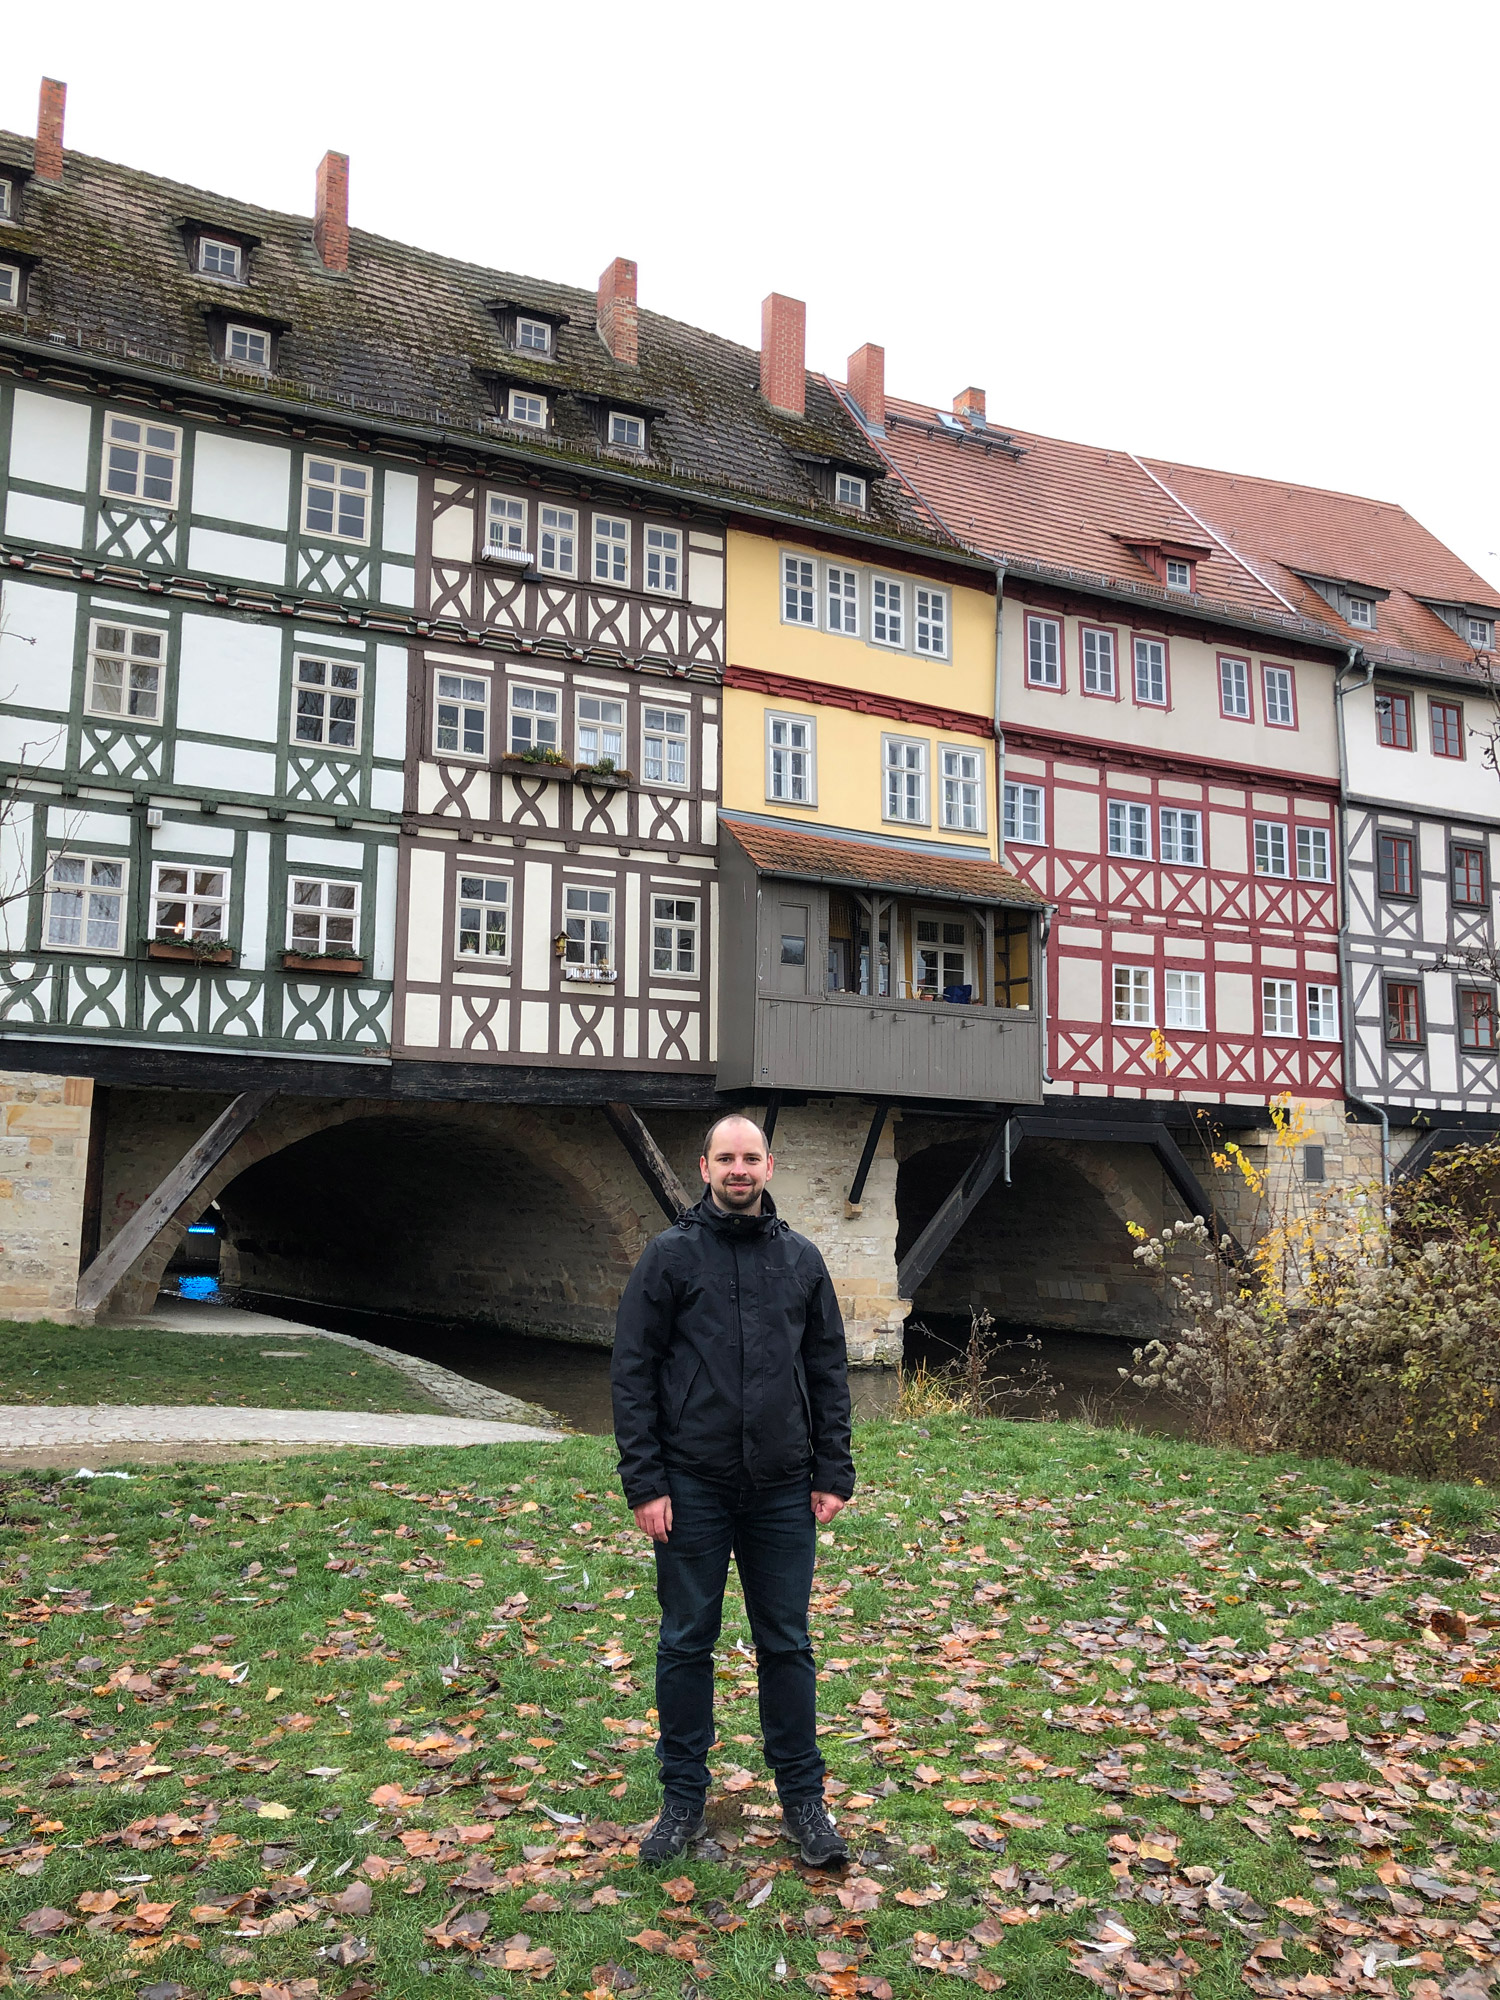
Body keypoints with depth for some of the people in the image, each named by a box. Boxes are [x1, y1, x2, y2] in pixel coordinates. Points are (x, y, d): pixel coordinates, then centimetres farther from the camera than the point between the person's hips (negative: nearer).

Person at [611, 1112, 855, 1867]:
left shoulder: (801, 1259, 6)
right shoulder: (670, 1255, -3)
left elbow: (828, 1373, 9)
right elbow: (632, 1373, -4)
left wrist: (834, 1474, 3)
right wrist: (644, 1482, -9)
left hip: (782, 1492, 2)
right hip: (693, 1487, -2)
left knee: (787, 1644, 10)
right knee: (686, 1643, 9)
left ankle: (803, 1799, 23)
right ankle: (683, 1798, 24)